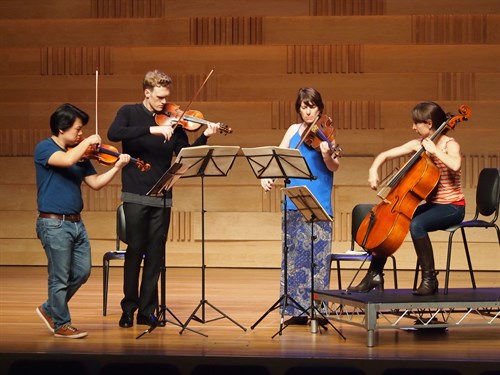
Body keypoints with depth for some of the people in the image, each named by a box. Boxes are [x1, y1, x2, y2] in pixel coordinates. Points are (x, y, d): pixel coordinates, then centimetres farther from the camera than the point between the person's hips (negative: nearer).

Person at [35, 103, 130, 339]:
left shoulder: (80, 153, 12)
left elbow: (95, 183, 10)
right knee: (60, 277, 0)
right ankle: (61, 324, 12)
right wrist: (88, 142, -16)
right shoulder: (44, 148, -9)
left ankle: (50, 309, 29)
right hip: (54, 223, -8)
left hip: (76, 222, 8)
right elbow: (67, 160, -29)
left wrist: (117, 167, -2)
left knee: (82, 272, 11)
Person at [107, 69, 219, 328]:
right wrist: (151, 129, -27)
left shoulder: (171, 122, 9)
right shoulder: (129, 113, 1)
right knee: (135, 250, -4)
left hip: (162, 197, 3)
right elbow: (113, 134, -20)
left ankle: (147, 310, 9)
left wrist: (204, 137, -13)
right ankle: (129, 307, 6)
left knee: (155, 254, 3)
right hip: (135, 195, -3)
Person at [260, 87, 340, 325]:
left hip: (318, 205, -4)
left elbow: (334, 167, -10)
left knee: (316, 256, -6)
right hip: (293, 203, 4)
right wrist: (267, 176, -8)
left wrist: (327, 155, -31)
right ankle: (298, 309, 11)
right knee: (293, 255, 6)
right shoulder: (294, 130, 12)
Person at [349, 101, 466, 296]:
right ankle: (375, 276, 10)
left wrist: (434, 150, -27)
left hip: (452, 207, -8)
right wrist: (374, 169, -9)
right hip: (431, 205, 8)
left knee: (416, 224, -34)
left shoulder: (450, 145, -12)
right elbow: (385, 155, 10)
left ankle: (429, 278, -23)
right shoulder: (417, 144, 6)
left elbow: (455, 165, -36)